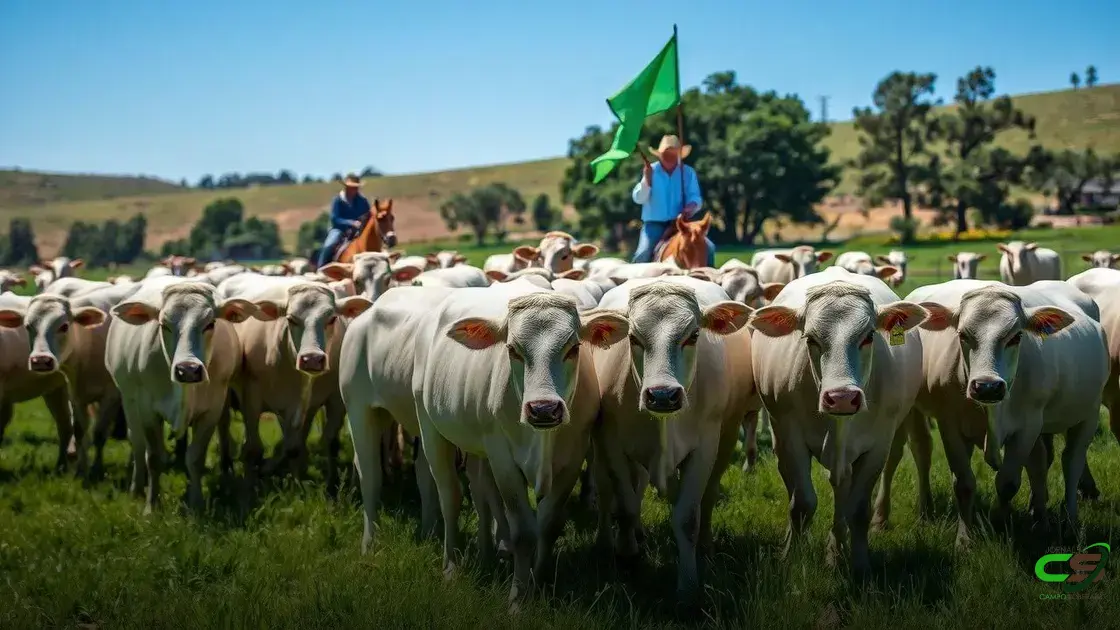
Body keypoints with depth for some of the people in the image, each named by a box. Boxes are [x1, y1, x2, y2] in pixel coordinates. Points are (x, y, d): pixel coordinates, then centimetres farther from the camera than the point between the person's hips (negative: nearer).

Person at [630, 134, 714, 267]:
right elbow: (638, 199, -5)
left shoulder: (688, 172, 3)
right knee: (643, 254, -26)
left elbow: (695, 197, 1)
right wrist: (647, 180, -22)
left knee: (709, 248, -13)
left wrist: (692, 206, -23)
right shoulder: (651, 171, 0)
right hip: (654, 223, -2)